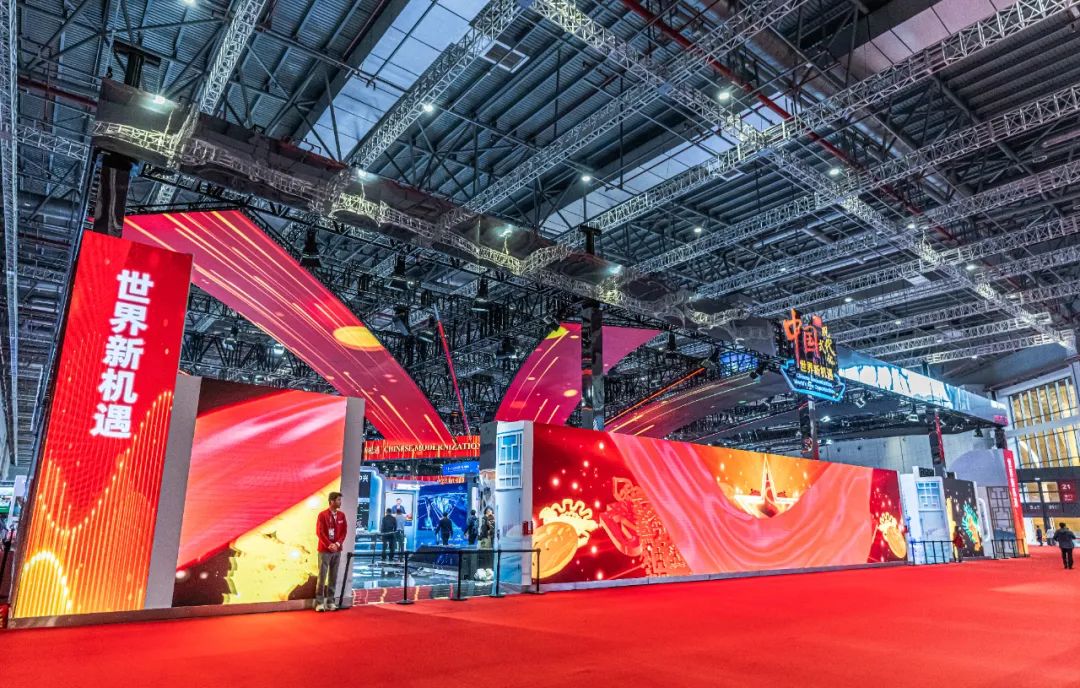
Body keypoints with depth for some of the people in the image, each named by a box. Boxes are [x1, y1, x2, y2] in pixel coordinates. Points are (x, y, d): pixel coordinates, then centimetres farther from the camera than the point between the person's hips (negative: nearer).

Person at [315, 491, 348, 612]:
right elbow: (320, 532, -9)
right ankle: (319, 602, 2)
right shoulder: (323, 515, -5)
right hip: (325, 550, -4)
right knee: (322, 576, -4)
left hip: (337, 550, 4)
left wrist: (338, 544, -7)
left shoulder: (341, 515, 9)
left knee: (333, 577, 5)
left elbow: (344, 531, 8)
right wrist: (329, 545, -14)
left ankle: (330, 601, 11)